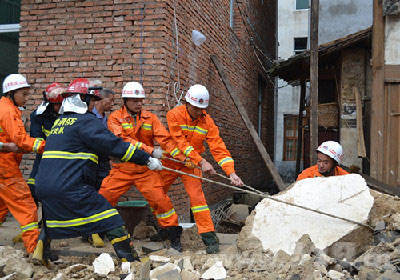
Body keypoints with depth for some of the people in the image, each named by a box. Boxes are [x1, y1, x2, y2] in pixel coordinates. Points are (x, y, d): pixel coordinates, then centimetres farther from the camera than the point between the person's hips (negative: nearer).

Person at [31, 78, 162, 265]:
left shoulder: (60, 121, 20)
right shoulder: (85, 121, -6)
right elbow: (113, 144, -12)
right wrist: (147, 159, -8)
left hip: (43, 186, 8)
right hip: (70, 187, -8)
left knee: (52, 218, 34)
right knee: (111, 220, -3)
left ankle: (39, 253, 36)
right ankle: (129, 260, -3)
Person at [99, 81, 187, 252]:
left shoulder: (150, 118, 5)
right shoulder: (115, 118, -3)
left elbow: (165, 139, -2)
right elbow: (123, 140, -19)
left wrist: (182, 158, -15)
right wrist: (150, 150, -28)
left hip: (146, 170, 1)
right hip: (122, 170, -1)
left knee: (160, 200, -8)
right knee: (103, 199, 0)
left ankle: (174, 235, 7)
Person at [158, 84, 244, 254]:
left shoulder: (207, 121, -10)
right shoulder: (174, 115, -16)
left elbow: (218, 147, -14)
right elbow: (181, 143, -23)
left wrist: (231, 172, -26)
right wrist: (201, 161, -31)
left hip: (191, 164, 0)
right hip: (170, 162, 1)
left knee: (196, 196, -15)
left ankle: (210, 238, -10)